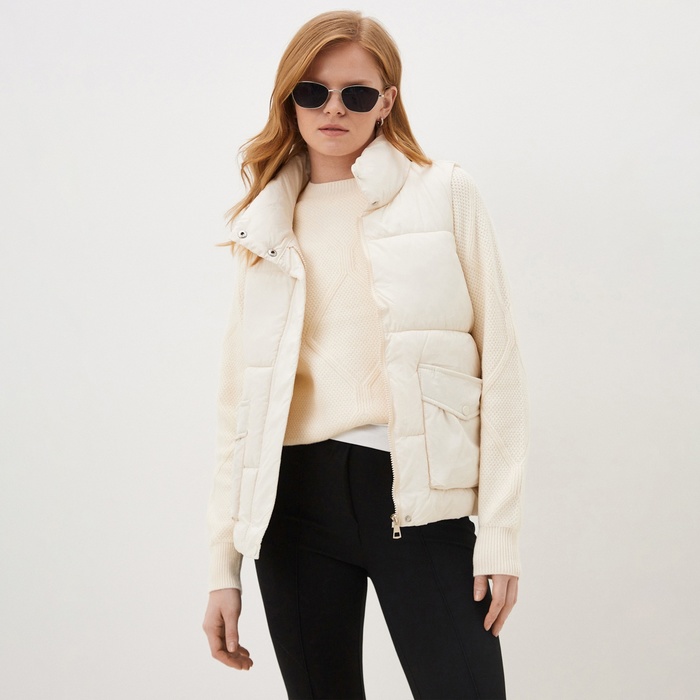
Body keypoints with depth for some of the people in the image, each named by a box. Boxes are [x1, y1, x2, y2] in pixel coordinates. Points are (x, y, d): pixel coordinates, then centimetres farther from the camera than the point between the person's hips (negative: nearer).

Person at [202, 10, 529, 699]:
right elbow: (241, 396, 10)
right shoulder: (266, 224, 11)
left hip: (417, 495, -2)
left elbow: (498, 363, 0)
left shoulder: (445, 195, 4)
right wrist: (223, 564, 6)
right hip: (295, 495, 3)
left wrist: (500, 530, -7)